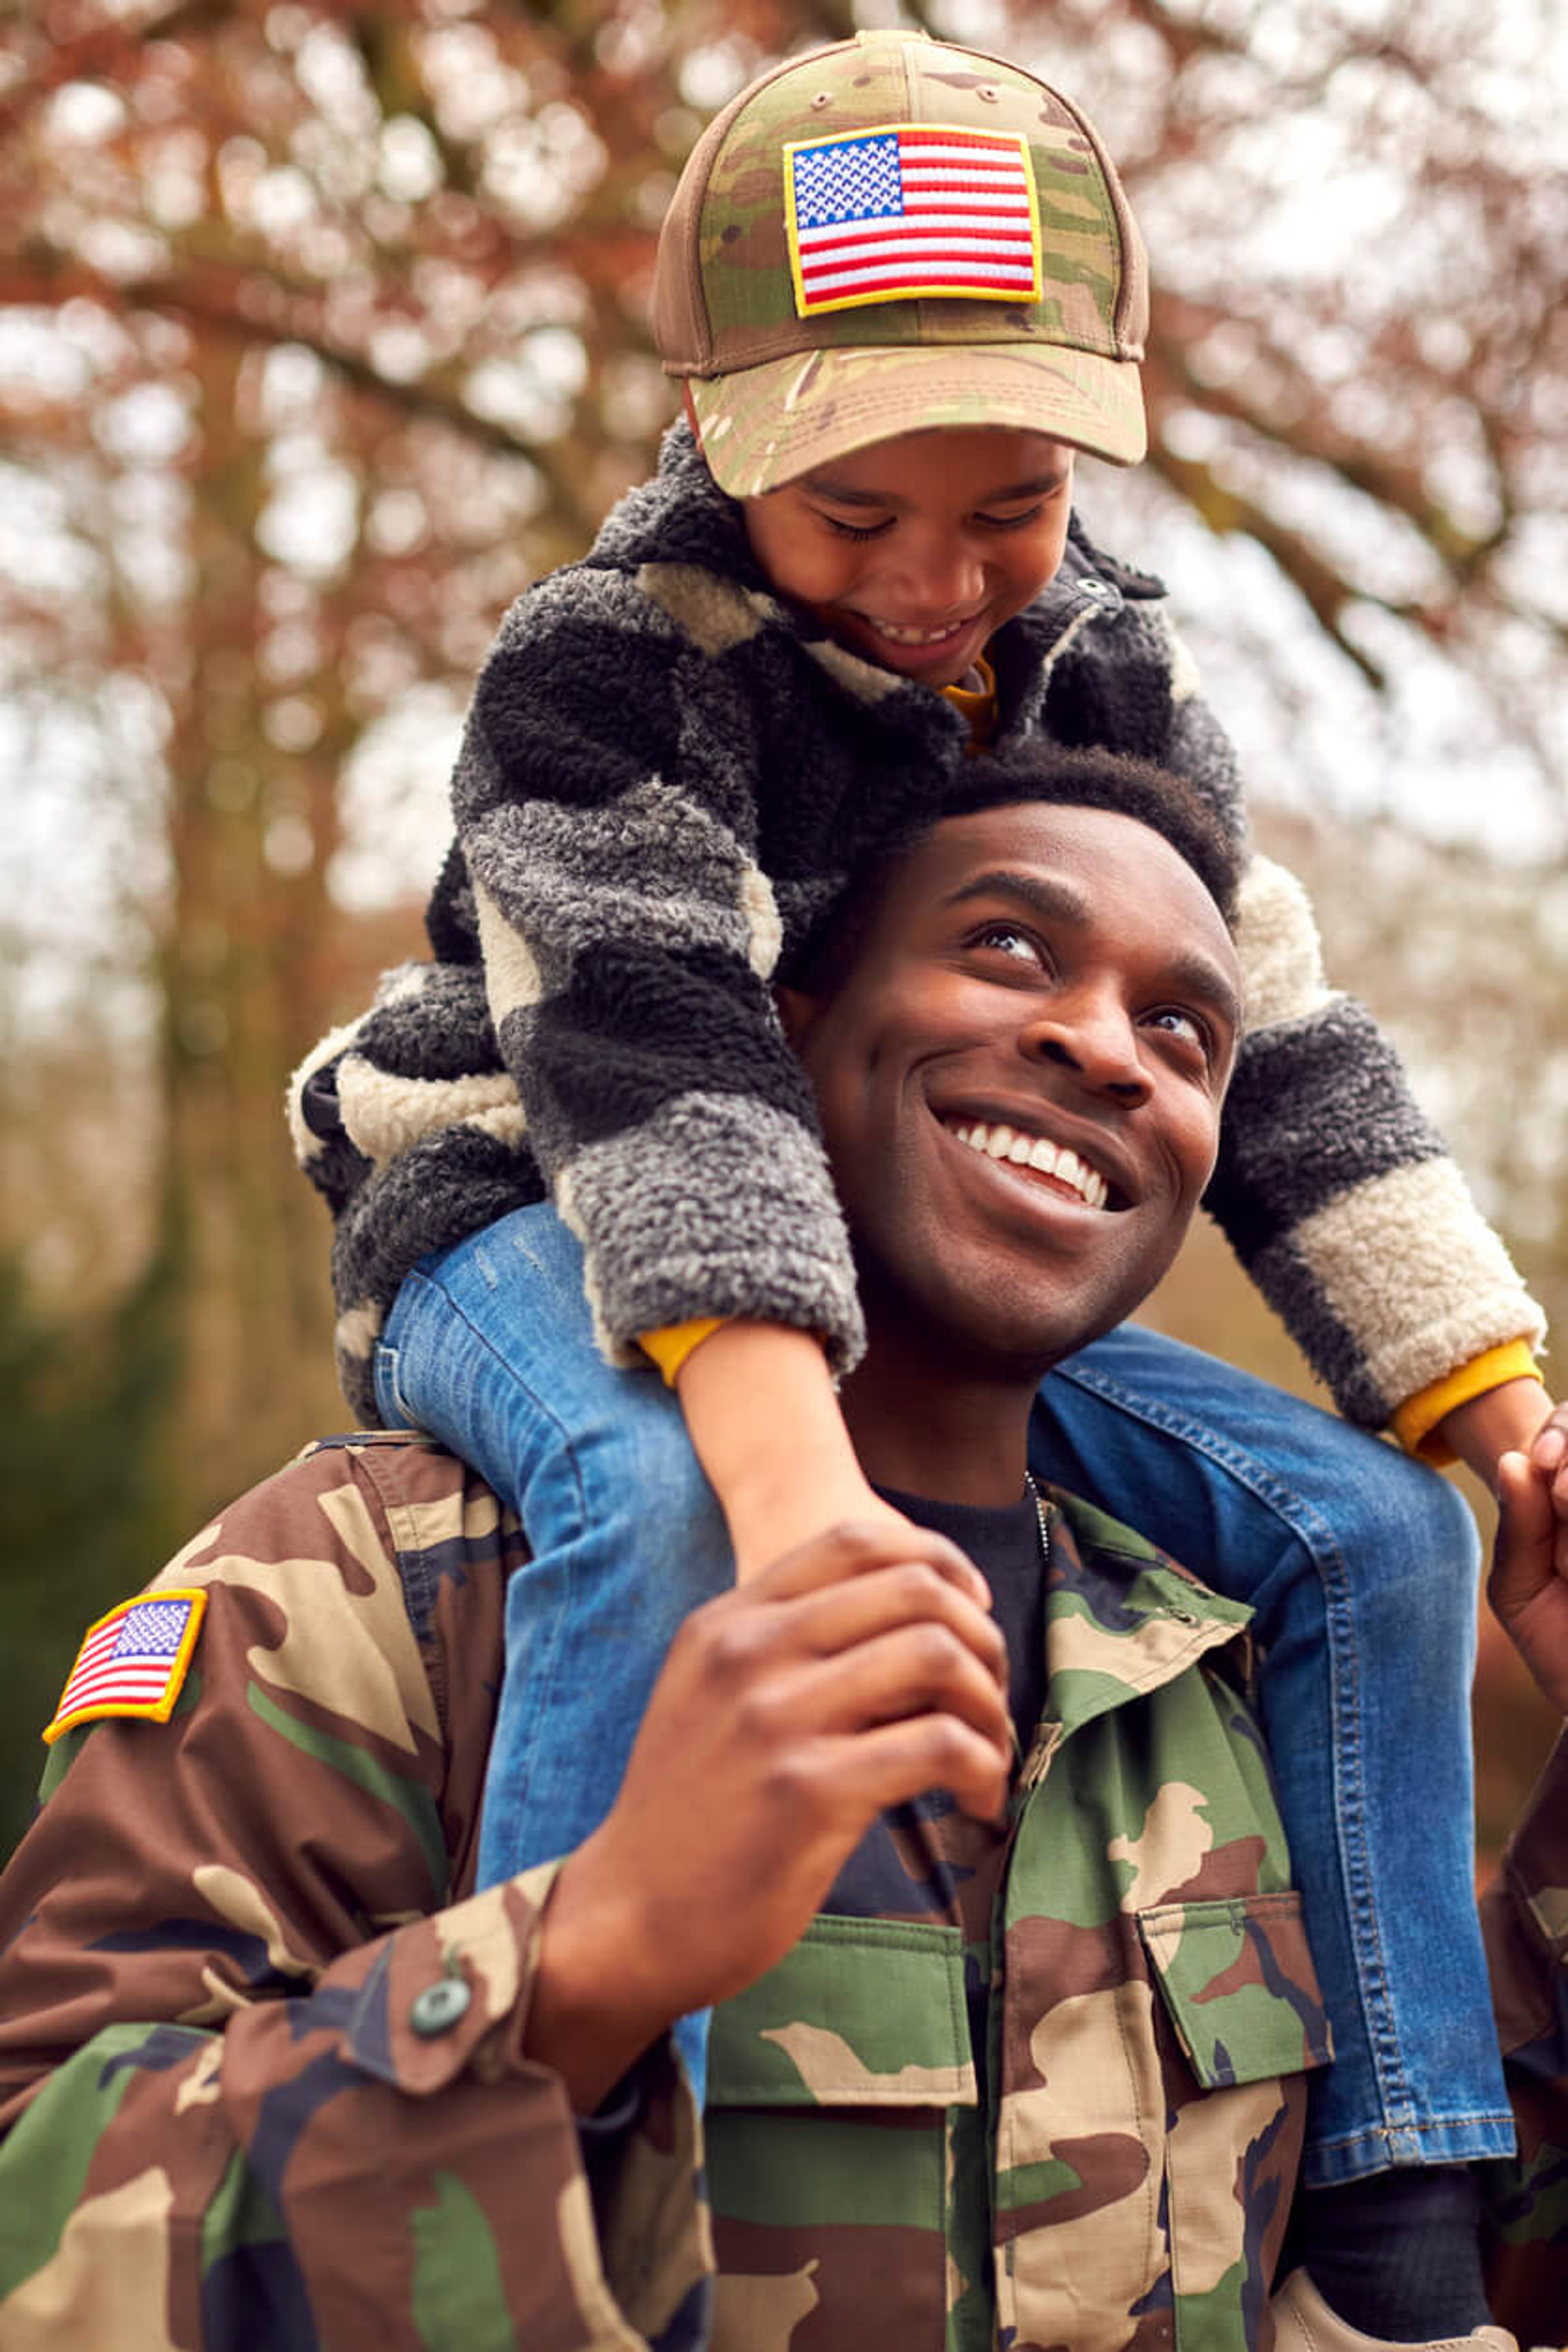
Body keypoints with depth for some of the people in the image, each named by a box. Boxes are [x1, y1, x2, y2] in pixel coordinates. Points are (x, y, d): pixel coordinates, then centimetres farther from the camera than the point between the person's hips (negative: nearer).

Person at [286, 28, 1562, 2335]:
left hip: (893, 1280, 6)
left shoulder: (1113, 681, -1)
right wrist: (802, 1492, -47)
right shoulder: (605, 671, -20)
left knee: (1369, 1525, -7)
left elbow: (1289, 1068, 2)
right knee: (650, 1491, -42)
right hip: (534, 1232, -5)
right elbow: (662, 1080, -34)